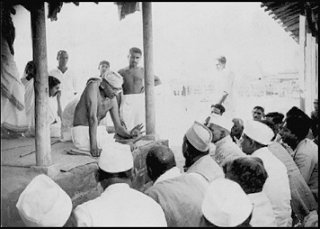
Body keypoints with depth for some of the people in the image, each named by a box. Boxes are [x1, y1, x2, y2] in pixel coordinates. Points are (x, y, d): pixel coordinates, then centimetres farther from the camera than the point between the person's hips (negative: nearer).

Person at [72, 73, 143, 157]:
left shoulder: (112, 100, 2)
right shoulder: (93, 86, -20)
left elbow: (118, 128, 1)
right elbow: (93, 118, -27)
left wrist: (130, 134, -22)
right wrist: (93, 146, -31)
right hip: (81, 134, -7)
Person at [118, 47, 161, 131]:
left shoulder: (143, 71, 12)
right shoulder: (121, 72, 9)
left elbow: (158, 81, 22)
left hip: (140, 102, 1)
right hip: (127, 102, -1)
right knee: (126, 128, -13)